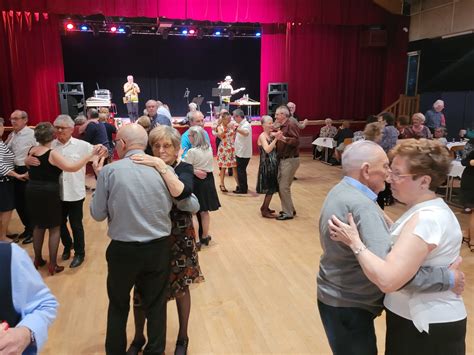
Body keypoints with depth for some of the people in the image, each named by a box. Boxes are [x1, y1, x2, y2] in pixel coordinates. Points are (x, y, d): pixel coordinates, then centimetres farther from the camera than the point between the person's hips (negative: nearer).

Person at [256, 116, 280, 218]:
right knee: (270, 189, -1)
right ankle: (265, 211, 12)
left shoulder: (272, 135, 8)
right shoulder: (262, 136, -13)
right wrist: (276, 138, -29)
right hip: (267, 164, -7)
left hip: (273, 164, 8)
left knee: (271, 188, 16)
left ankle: (264, 207, 31)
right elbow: (267, 149, -26)